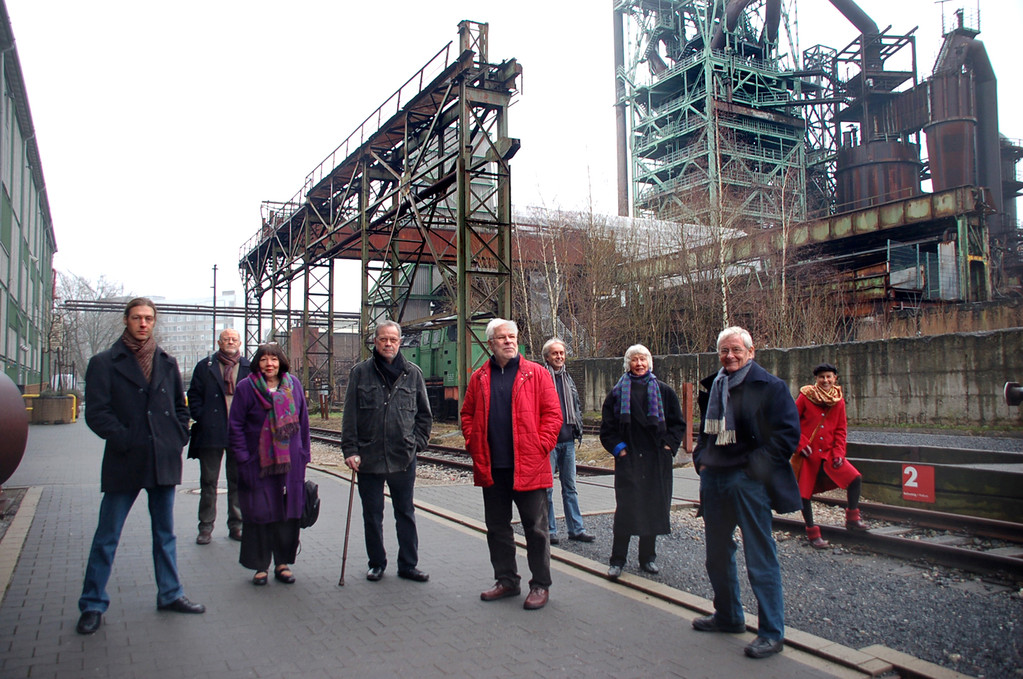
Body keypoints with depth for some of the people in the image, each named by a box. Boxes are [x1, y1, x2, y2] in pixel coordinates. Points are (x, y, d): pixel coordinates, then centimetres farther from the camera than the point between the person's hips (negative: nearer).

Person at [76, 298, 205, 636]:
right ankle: (93, 604, 18)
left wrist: (179, 438, 4)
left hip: (164, 462, 4)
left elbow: (181, 406, 17)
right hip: (124, 463, -4)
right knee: (107, 537, 5)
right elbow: (96, 413, -8)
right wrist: (125, 440, -15)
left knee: (165, 533, 14)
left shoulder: (167, 363, 10)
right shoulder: (104, 363, -2)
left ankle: (170, 594, 25)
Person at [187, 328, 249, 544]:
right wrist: (201, 418, -6)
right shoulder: (205, 367, 7)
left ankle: (236, 526, 18)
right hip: (211, 434, -1)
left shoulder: (249, 368, 7)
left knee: (238, 482, 8)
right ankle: (206, 528, 14)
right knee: (208, 482, 5)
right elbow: (194, 395, 6)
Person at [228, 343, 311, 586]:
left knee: (288, 513, 6)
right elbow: (235, 427, -1)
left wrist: (303, 455, 7)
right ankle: (260, 566, 16)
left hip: (290, 462, 3)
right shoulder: (246, 387, -3)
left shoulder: (293, 385, 6)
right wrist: (243, 459, -8)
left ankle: (283, 563, 20)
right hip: (257, 463, -2)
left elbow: (303, 422, 11)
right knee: (258, 513, 2)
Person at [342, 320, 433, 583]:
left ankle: (408, 565, 21)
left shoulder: (413, 373, 4)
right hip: (368, 458, 0)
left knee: (406, 514, 10)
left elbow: (424, 414, 11)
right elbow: (349, 416, 0)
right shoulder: (360, 373, 1)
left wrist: (417, 442, 1)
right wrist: (350, 450, -6)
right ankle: (377, 563, 26)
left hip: (403, 458, 1)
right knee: (372, 516, 10)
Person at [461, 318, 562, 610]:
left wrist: (541, 446, -11)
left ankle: (540, 585, 17)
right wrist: (474, 444, 3)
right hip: (491, 468, 4)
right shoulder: (479, 378, 9)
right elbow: (467, 414, 15)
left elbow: (552, 413, -3)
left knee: (535, 528, 4)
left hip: (528, 466, -4)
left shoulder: (536, 373, -1)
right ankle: (506, 580, 29)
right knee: (497, 527, 14)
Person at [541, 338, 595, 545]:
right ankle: (549, 530, 12)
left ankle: (576, 529, 18)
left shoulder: (568, 379, 14)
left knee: (570, 487, 12)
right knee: (546, 487, 2)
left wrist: (578, 429, 14)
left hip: (568, 441, 6)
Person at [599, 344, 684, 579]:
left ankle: (648, 557, 22)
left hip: (656, 459, 2)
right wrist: (617, 447, -3)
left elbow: (678, 423, 11)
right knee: (625, 508, -5)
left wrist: (669, 445, 0)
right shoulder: (618, 392, 4)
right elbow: (607, 426, 7)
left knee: (654, 507, 7)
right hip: (628, 459, -2)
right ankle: (617, 560, 4)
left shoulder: (663, 391, 7)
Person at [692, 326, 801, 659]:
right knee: (717, 554, 17)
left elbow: (788, 434, -12)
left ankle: (772, 632, 10)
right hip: (714, 479, 7)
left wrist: (754, 465, -16)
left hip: (749, 482, -7)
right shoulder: (713, 387, 13)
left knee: (760, 559, -1)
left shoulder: (770, 387, -7)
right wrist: (700, 458, 9)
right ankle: (728, 616, 34)